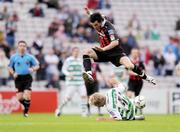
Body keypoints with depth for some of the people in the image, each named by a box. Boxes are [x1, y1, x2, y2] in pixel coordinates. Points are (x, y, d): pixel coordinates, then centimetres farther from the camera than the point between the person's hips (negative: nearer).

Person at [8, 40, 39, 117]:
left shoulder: (30, 57, 3)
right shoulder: (13, 57, 5)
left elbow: (37, 65, 8)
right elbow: (10, 67, 13)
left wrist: (33, 69, -13)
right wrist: (13, 73, -5)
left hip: (27, 77, -1)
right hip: (18, 78, 1)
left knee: (27, 96, -15)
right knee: (19, 98, -2)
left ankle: (26, 111, 0)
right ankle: (26, 106, 27)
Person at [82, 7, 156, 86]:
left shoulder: (108, 28, -28)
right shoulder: (97, 23, -7)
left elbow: (115, 42, -40)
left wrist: (103, 49, -51)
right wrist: (89, 13, 6)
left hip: (115, 52, -6)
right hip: (103, 51, 6)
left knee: (130, 66, -24)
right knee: (86, 53, -20)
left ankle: (145, 77, 4)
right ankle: (89, 74, -36)